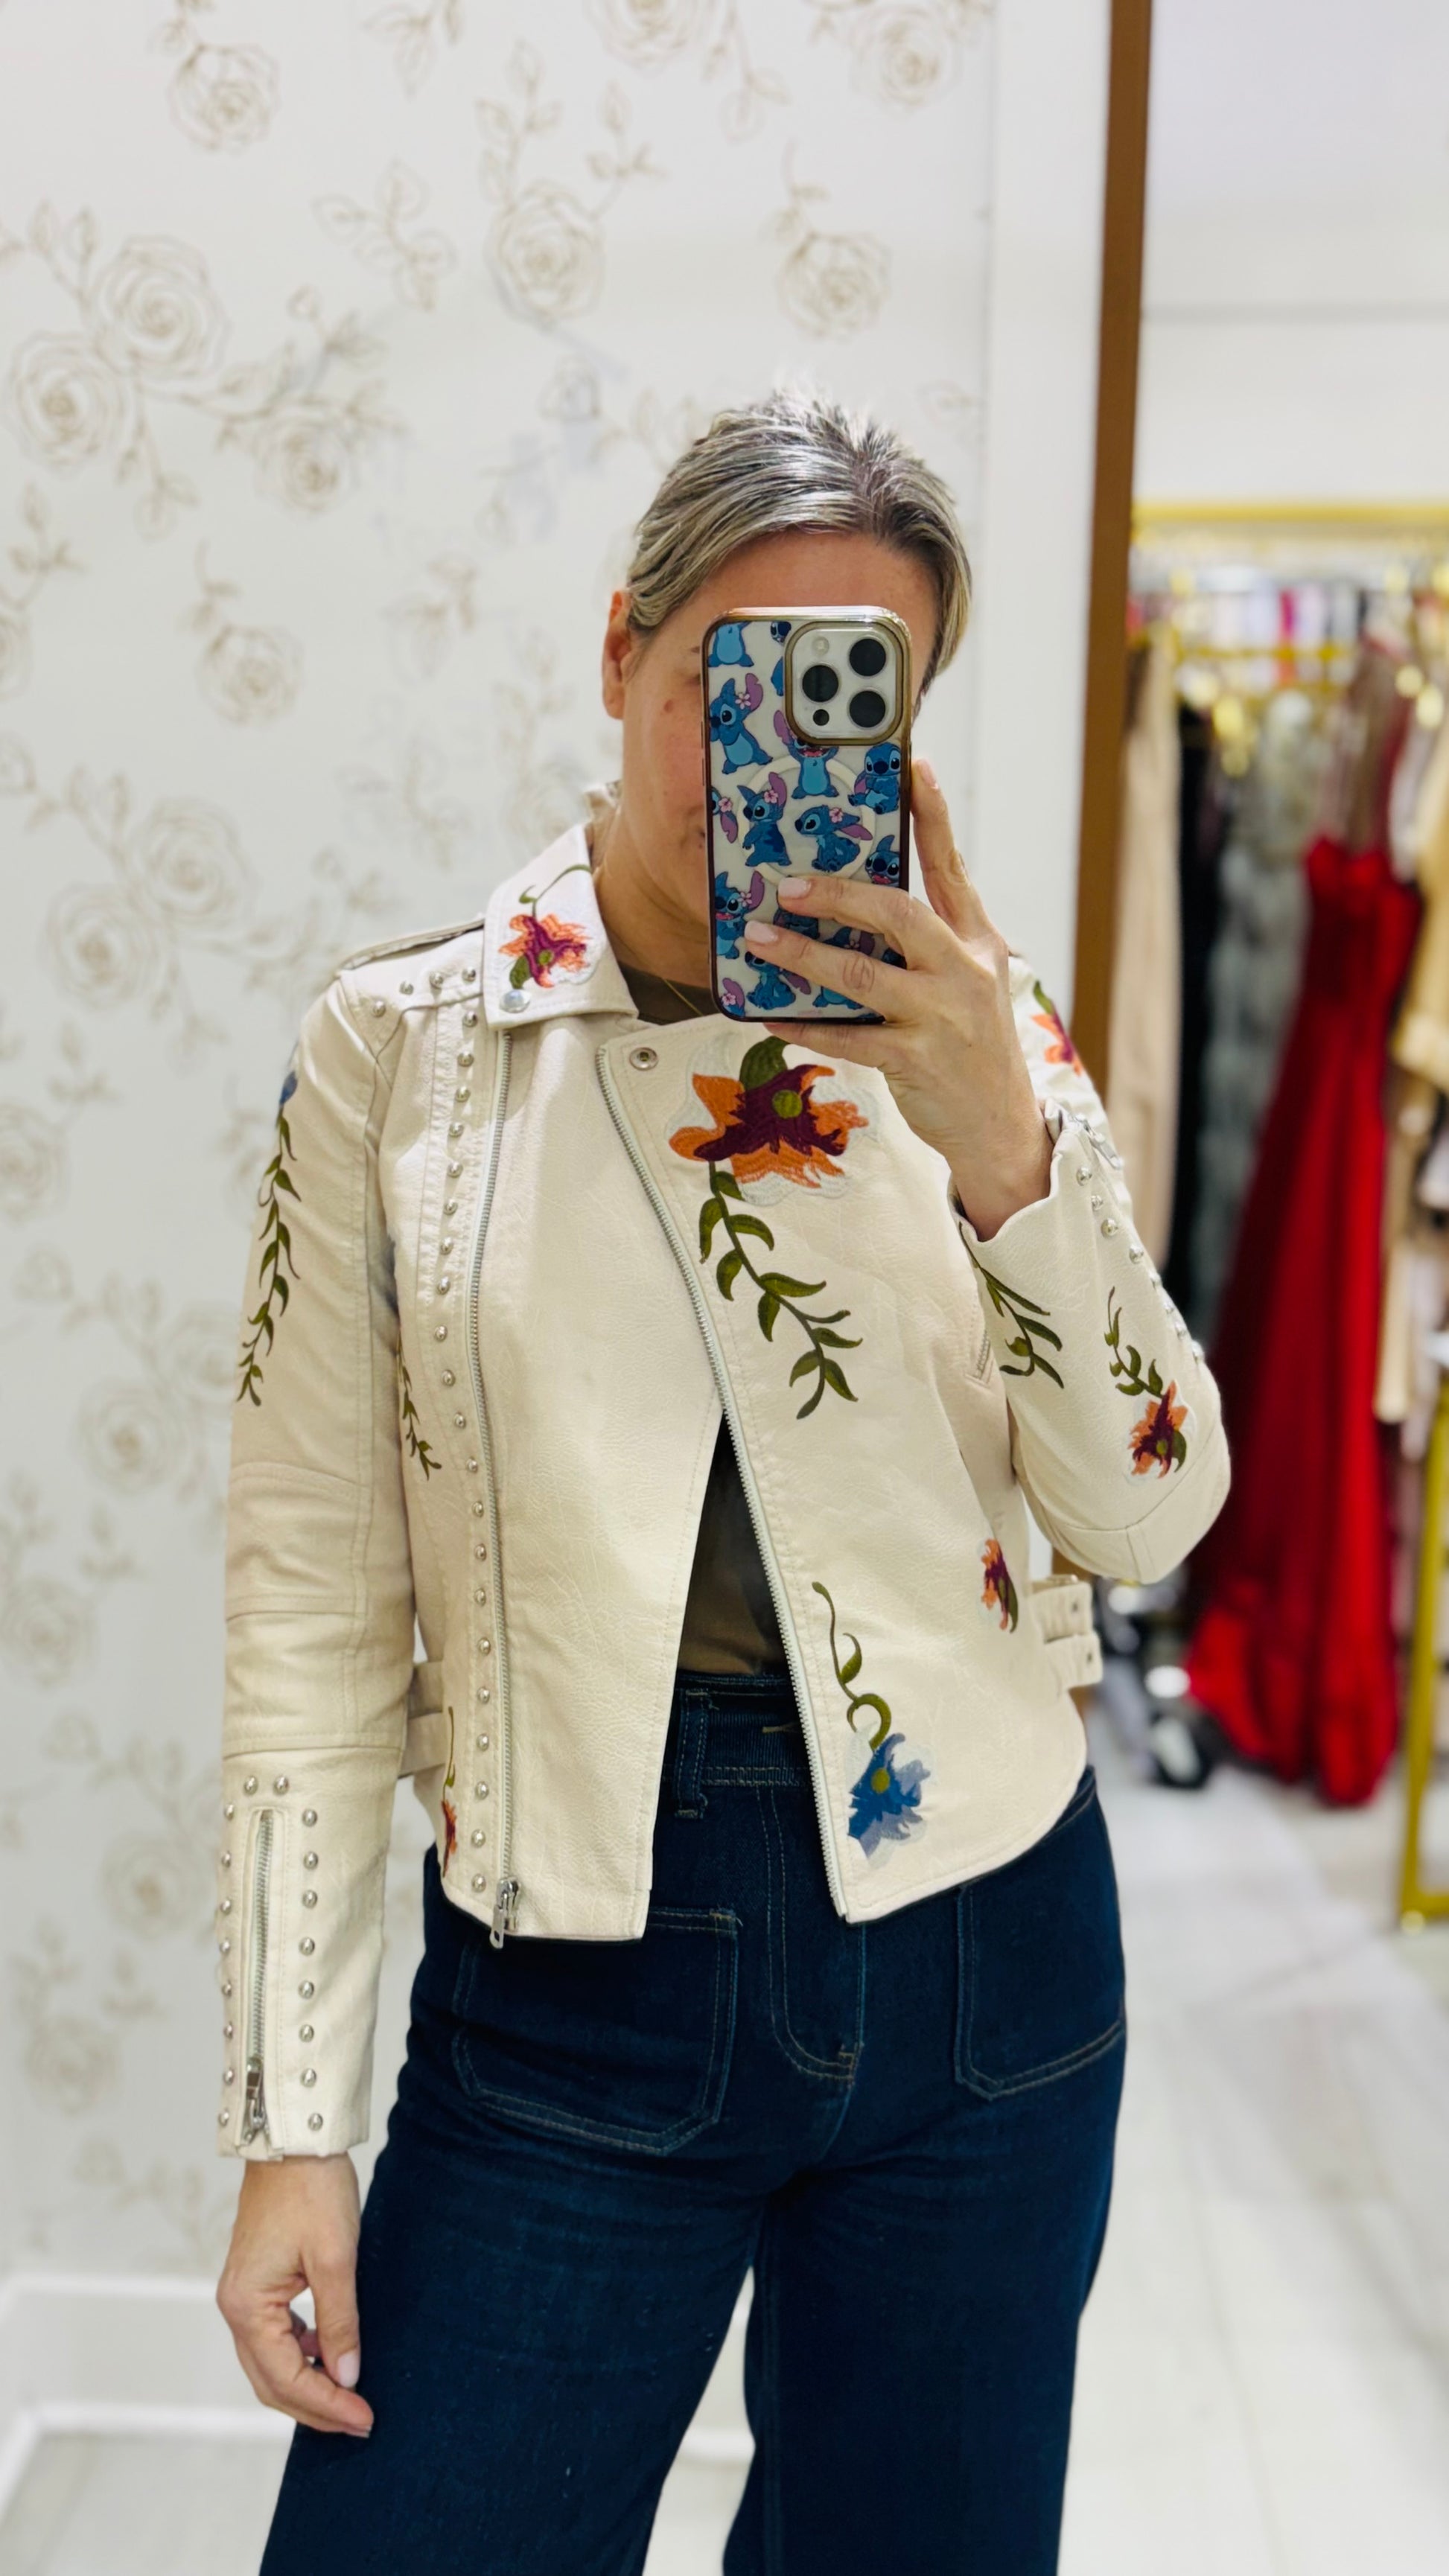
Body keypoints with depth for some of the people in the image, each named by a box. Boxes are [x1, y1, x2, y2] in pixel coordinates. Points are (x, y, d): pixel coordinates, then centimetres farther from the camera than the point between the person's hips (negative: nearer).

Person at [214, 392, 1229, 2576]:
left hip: (980, 1955, 2)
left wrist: (1008, 1151, -19)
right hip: (581, 1977, -1)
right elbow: (312, 1599, -4)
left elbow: (1147, 1524, -4)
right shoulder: (400, 1041, -5)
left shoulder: (969, 1036, 0)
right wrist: (288, 2125, -5)